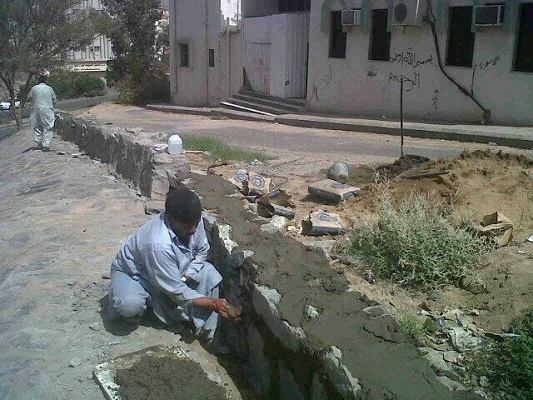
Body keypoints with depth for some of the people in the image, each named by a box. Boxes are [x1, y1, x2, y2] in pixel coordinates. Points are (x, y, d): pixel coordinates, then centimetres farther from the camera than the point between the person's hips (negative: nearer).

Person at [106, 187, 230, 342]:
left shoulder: (193, 220, -24)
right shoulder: (158, 244, -42)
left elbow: (202, 250, -4)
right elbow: (177, 292, -33)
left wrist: (184, 279, -16)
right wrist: (213, 304, -34)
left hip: (175, 271, 6)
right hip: (132, 272, -6)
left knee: (209, 273, -17)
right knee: (130, 305, -36)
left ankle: (205, 332, -7)